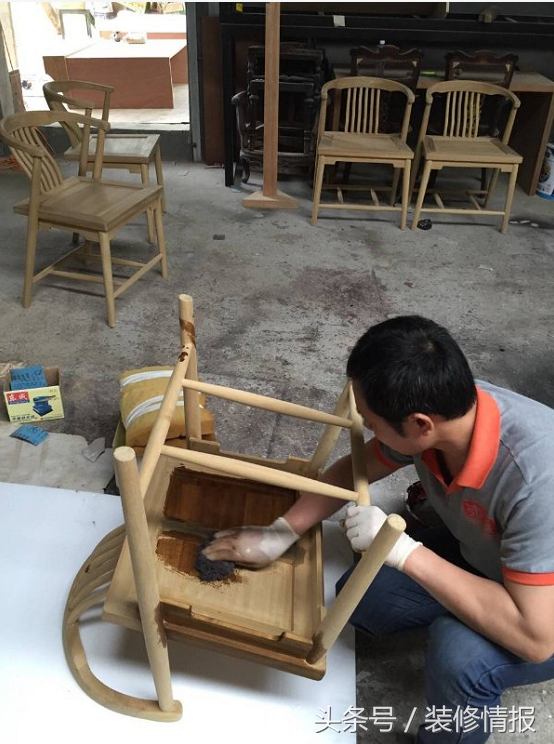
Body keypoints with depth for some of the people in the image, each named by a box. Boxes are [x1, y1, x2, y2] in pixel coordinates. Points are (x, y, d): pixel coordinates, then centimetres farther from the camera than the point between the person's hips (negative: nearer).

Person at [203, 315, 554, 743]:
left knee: (460, 656, -33)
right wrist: (280, 534, -7)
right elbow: (353, 469, -5)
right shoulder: (441, 405, -22)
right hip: (475, 552, 6)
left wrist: (404, 551, -39)